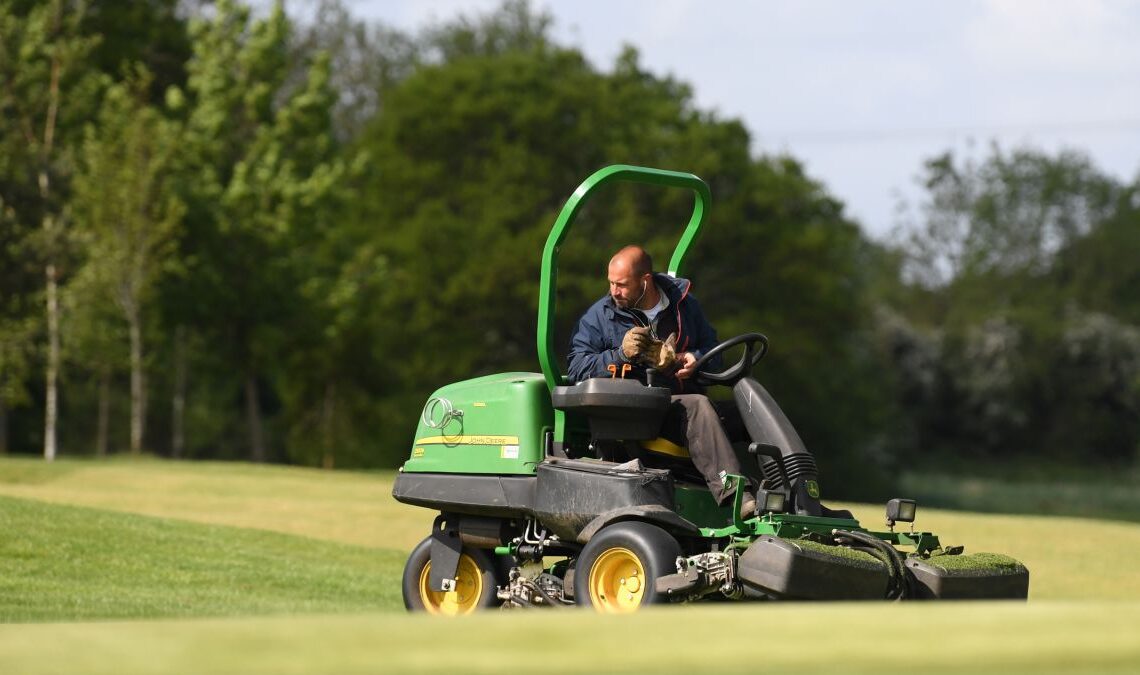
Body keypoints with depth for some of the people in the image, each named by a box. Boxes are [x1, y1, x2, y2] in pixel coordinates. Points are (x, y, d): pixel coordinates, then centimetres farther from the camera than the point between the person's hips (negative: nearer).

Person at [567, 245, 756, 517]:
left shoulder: (684, 305, 16)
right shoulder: (599, 316, 7)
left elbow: (711, 346, 27)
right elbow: (577, 368, 0)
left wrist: (696, 359, 2)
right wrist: (620, 355, -15)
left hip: (682, 397, 3)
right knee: (697, 406, -35)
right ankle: (733, 496, -44)